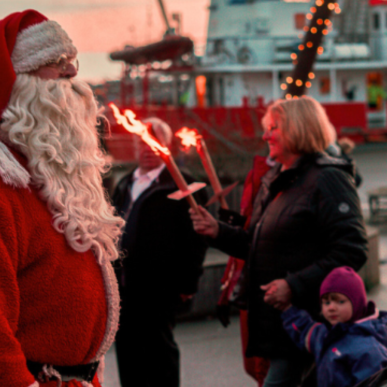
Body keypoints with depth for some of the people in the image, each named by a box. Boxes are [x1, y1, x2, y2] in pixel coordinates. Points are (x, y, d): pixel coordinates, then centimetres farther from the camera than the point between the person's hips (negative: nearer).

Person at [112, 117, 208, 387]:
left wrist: (187, 284, -13)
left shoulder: (180, 185, -5)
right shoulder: (124, 185, 18)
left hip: (158, 291, -7)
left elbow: (194, 239, -9)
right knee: (128, 354, 11)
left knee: (159, 353, -1)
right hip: (124, 289, 7)